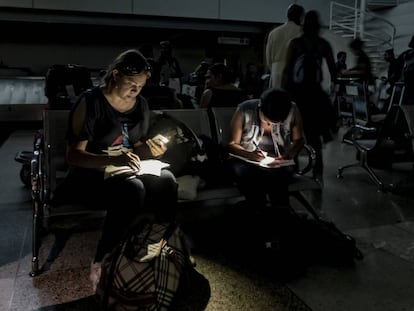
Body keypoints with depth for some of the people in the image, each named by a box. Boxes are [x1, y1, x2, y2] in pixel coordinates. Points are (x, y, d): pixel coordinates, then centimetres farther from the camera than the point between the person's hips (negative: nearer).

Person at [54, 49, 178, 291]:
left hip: (125, 173, 5)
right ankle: (101, 264, -22)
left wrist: (151, 150, -8)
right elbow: (74, 155, -18)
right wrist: (113, 160, -34)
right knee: (132, 189, -36)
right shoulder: (90, 102, -13)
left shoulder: (141, 104, 6)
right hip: (90, 176, -5)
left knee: (166, 180, -24)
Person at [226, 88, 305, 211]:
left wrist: (288, 156, -15)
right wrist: (249, 154, -26)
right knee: (241, 171, -35)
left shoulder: (293, 111, -9)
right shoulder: (244, 110, -14)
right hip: (246, 160, 0)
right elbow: (232, 144, -6)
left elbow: (299, 139, 6)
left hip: (278, 163, 1)